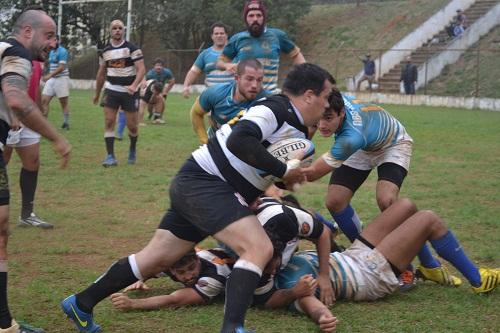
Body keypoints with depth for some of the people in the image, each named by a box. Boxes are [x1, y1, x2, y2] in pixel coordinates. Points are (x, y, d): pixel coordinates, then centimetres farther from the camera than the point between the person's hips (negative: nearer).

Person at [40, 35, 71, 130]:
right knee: (44, 100, -1)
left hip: (61, 79, -8)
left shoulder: (62, 51, -11)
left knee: (64, 102, 1)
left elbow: (61, 67, -19)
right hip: (51, 79, 8)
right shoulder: (51, 52, 15)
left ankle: (66, 123, 10)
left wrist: (49, 75, -22)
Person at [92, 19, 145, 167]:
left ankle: (132, 150, 30)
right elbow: (101, 73, 16)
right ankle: (111, 157, -6)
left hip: (129, 92, -3)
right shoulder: (105, 51, 7)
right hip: (111, 90, 3)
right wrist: (97, 94, 20)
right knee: (109, 122, -8)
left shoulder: (132, 48, -7)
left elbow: (141, 69, -14)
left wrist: (134, 85, -31)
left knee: (132, 125, 2)